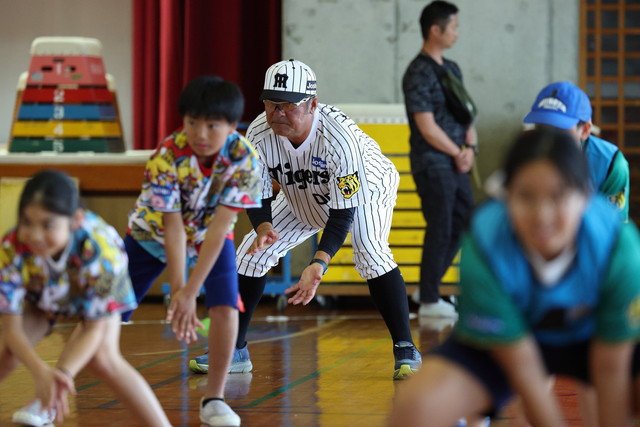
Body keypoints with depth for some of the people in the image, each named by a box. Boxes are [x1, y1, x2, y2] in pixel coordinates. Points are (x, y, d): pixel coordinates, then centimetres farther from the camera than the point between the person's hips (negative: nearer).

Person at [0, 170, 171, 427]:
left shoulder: (101, 249, -43)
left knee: (103, 358, -26)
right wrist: (41, 372, -50)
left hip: (100, 296, -2)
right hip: (40, 298, 2)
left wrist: (64, 374, -49)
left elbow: (93, 328, -32)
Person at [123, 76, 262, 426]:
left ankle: (214, 398, -5)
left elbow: (218, 227, -31)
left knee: (225, 306, -21)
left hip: (209, 237, 1)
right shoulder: (167, 156, -32)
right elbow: (173, 228, -31)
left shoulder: (244, 159, -30)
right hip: (152, 234, -1)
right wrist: (177, 290, -38)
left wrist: (191, 291, -35)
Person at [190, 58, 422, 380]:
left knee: (370, 253, -29)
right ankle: (235, 350, 10)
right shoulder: (259, 134, -28)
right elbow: (256, 192, -17)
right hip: (302, 201, 5)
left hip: (363, 191, -5)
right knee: (252, 251, -3)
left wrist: (319, 263, -51)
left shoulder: (338, 138, -41)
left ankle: (405, 349, -17)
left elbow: (343, 212, -38)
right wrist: (263, 228, -41)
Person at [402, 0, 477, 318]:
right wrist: (458, 154, -7)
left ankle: (428, 289, 22)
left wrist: (470, 146, -3)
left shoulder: (452, 69, 13)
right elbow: (427, 128, -16)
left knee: (463, 223, 12)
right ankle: (429, 301, 6)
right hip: (433, 164, -9)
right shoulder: (419, 74, -14)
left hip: (455, 163, 9)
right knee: (440, 229, -4)